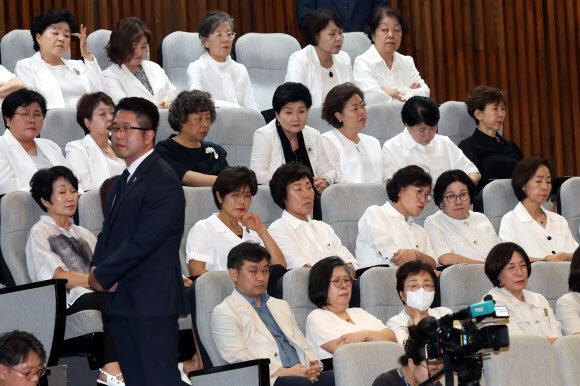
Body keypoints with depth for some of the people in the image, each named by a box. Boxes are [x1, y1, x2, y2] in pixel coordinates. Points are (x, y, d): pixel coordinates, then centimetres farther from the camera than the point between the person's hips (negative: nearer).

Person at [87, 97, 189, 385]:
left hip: (151, 304, -9)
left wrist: (102, 275, -10)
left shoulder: (163, 182, -14)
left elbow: (142, 242, -19)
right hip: (122, 302, 10)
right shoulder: (124, 181, 18)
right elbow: (108, 232, 19)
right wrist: (97, 268, -1)